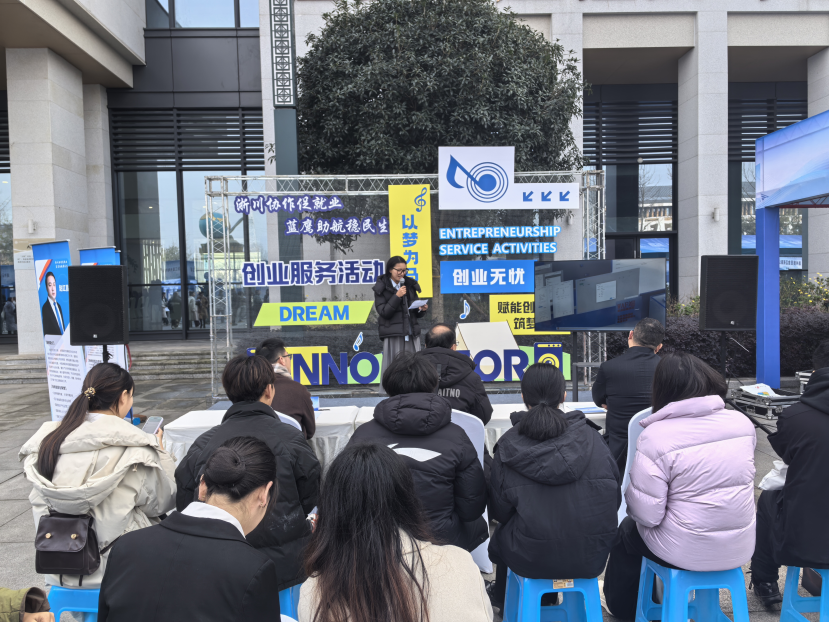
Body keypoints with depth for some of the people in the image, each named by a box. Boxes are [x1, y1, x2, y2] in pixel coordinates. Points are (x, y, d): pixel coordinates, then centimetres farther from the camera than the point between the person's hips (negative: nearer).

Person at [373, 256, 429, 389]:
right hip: (393, 334, -4)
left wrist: (422, 310, -3)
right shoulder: (381, 288, 1)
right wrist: (397, 296, -16)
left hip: (412, 333, 4)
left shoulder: (410, 285, 13)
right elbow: (383, 312, -8)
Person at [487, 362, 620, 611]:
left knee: (500, 536, 29)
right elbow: (614, 500, 0)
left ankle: (503, 599, 54)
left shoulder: (508, 446, -11)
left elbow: (499, 512, -4)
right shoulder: (591, 439, -8)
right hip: (591, 559, 2)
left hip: (531, 561, -2)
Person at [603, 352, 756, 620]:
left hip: (687, 551, -5)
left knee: (627, 530, 26)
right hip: (741, 547, 5)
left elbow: (647, 515, -21)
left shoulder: (655, 436, -23)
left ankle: (623, 609, 43)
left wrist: (632, 494, 1)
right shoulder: (743, 422, -6)